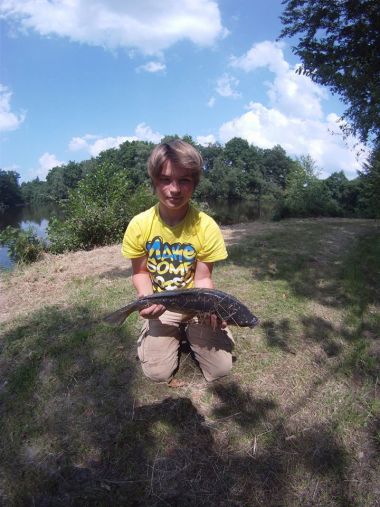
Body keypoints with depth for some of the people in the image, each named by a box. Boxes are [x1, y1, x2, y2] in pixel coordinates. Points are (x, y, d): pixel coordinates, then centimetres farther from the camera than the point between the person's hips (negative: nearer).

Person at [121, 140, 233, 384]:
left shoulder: (207, 226, -19)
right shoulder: (139, 225, -16)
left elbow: (202, 278, -12)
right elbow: (140, 273, -4)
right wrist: (147, 298, -24)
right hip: (161, 304, 1)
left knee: (220, 369, -4)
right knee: (159, 372, -7)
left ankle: (191, 330, 25)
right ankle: (176, 332, 24)